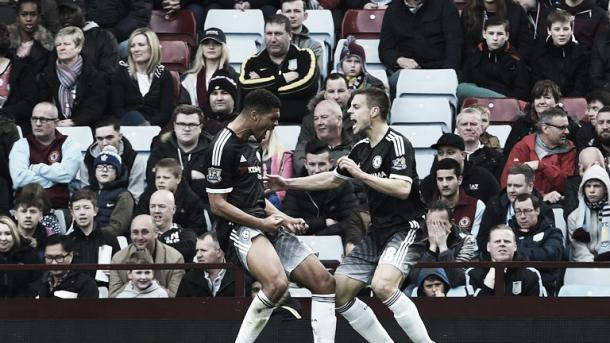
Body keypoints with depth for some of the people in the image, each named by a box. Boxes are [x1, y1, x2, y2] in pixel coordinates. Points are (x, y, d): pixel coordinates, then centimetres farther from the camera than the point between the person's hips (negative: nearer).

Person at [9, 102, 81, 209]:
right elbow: (19, 179, -6)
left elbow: (66, 174, -9)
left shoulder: (69, 143, 10)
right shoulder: (21, 145, 11)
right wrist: (54, 177, -3)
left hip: (62, 207, 0)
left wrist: (35, 168, 1)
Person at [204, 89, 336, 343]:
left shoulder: (252, 145, 19)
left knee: (325, 282, 2)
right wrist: (261, 223, -15)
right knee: (277, 283, -35)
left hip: (264, 225, 10)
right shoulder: (224, 146, -11)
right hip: (239, 228, -10)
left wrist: (284, 219, 12)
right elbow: (217, 205, -14)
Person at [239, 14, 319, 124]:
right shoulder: (252, 62, 14)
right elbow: (245, 87, -6)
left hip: (300, 122, -1)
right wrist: (282, 79, -4)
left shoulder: (305, 56, 11)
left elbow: (307, 85, -8)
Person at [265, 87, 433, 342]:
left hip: (405, 228, -9)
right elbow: (332, 179, 27)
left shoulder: (396, 143, -13)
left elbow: (402, 189, -25)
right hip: (378, 232, 9)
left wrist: (360, 174, -23)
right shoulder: (362, 149, 13)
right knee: (338, 293, 4)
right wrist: (287, 184, 26)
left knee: (383, 285, -33)